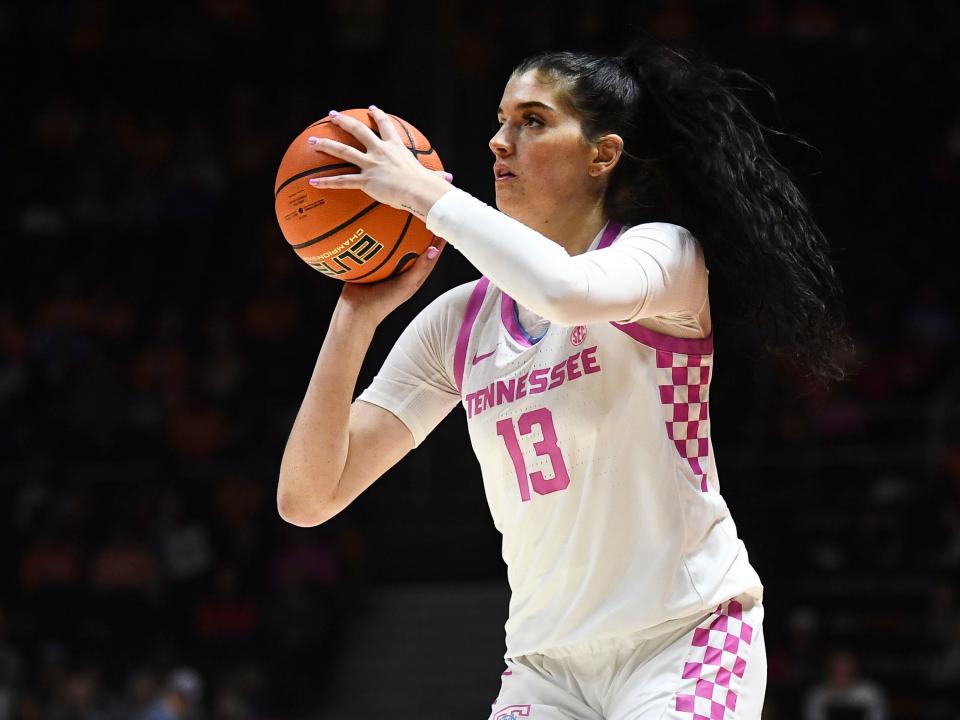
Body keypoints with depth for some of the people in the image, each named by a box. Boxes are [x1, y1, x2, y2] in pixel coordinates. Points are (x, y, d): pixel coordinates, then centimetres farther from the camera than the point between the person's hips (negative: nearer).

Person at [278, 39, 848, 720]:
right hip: (547, 663, 4)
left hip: (687, 641, -4)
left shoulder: (664, 251, -5)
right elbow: (308, 496, 1)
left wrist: (426, 192, -21)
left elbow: (573, 292, -31)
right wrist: (358, 312, -8)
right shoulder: (458, 322, 6)